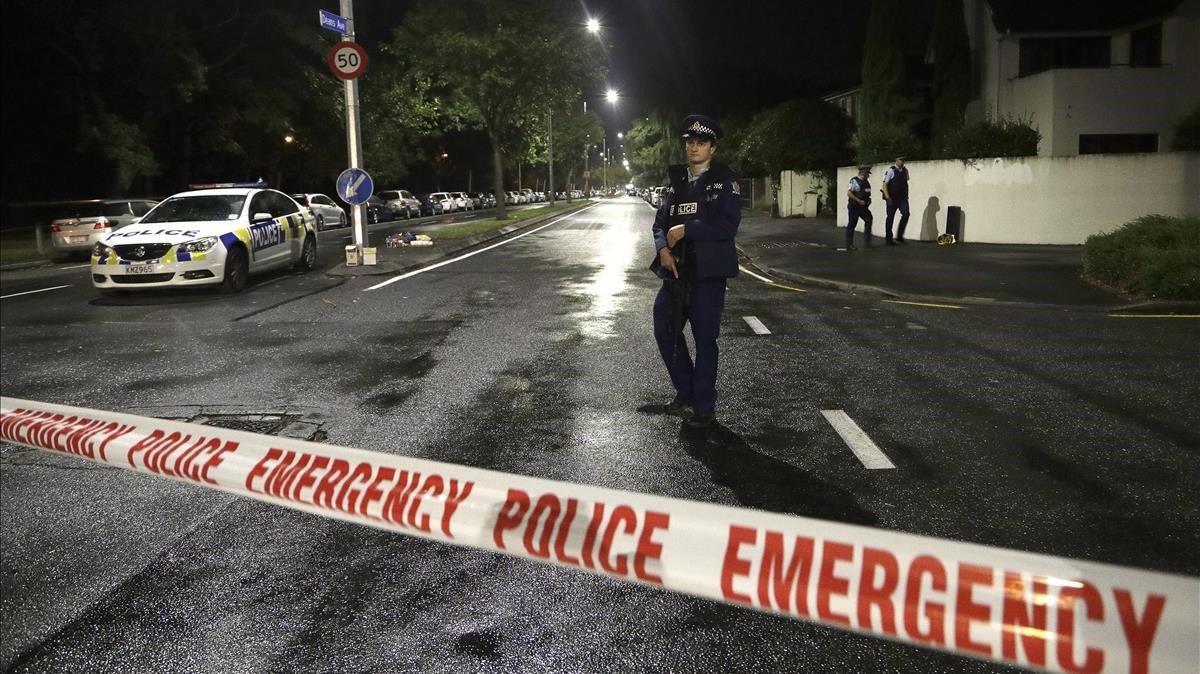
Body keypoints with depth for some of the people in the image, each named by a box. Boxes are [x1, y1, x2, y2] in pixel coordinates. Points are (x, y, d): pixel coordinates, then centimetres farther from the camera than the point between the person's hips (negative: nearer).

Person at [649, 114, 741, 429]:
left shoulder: (724, 181, -4)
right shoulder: (676, 181, 12)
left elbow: (727, 226, -15)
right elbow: (660, 222, 11)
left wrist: (685, 229, -15)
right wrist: (663, 248, -10)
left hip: (708, 273, -5)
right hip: (676, 270, 5)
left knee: (705, 339, 1)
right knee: (665, 330, 8)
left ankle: (704, 408, 14)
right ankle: (685, 394, 27)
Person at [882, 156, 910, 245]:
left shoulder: (905, 170, 10)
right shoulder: (891, 170, -8)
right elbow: (885, 184, -11)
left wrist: (906, 195, 19)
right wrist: (887, 197, -20)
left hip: (902, 197, 4)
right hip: (892, 198, -4)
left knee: (906, 213, -14)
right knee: (890, 217, 2)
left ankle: (899, 236, -3)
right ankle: (888, 239, 11)